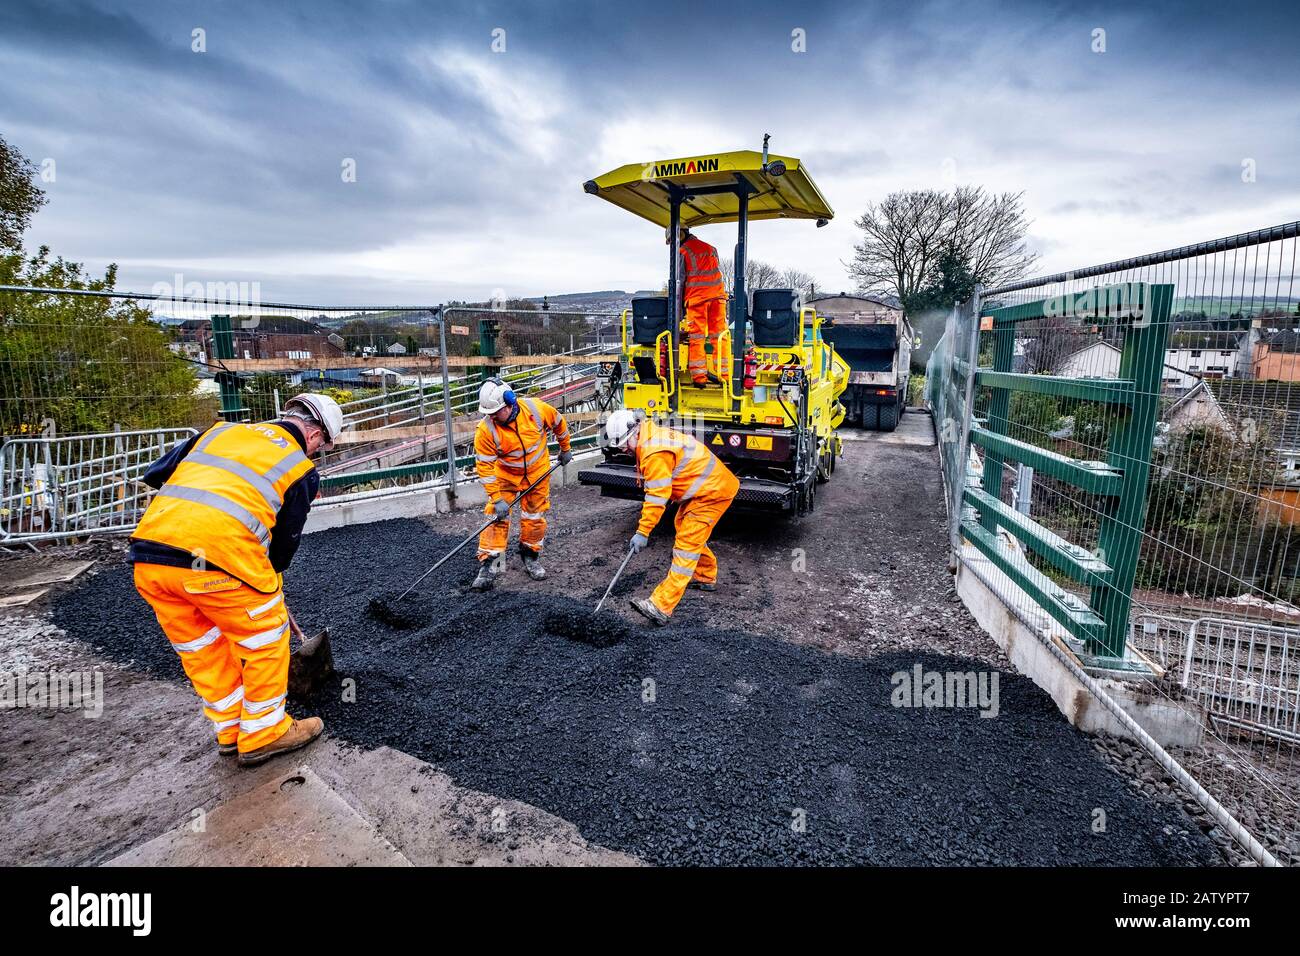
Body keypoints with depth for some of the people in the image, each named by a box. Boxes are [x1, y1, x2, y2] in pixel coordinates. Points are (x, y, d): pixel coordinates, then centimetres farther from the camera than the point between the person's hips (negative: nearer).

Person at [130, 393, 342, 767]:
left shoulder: (223, 430, 20)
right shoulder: (301, 468, 8)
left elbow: (155, 474, 21)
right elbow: (285, 540, 13)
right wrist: (269, 581, 30)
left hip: (148, 556, 7)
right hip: (215, 555, -6)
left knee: (202, 647, 23)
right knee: (266, 638, 15)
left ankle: (230, 731, 38)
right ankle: (263, 734, 26)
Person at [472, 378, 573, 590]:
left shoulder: (536, 409, -23)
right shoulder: (486, 430, -25)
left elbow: (558, 423, -2)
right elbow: (485, 466, -20)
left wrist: (565, 449, 11)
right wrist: (496, 498, -23)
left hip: (537, 472, 1)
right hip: (505, 475, -1)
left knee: (535, 517, 9)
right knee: (497, 517, -8)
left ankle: (531, 556, 29)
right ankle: (489, 566, 0)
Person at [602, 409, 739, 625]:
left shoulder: (654, 452, -26)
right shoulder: (651, 437, 6)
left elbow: (657, 497, -24)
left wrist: (642, 533, -18)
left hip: (712, 491, -11)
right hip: (706, 485, 11)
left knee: (687, 544, -14)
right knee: (684, 527, 25)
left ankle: (661, 607, -17)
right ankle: (706, 577, 45)